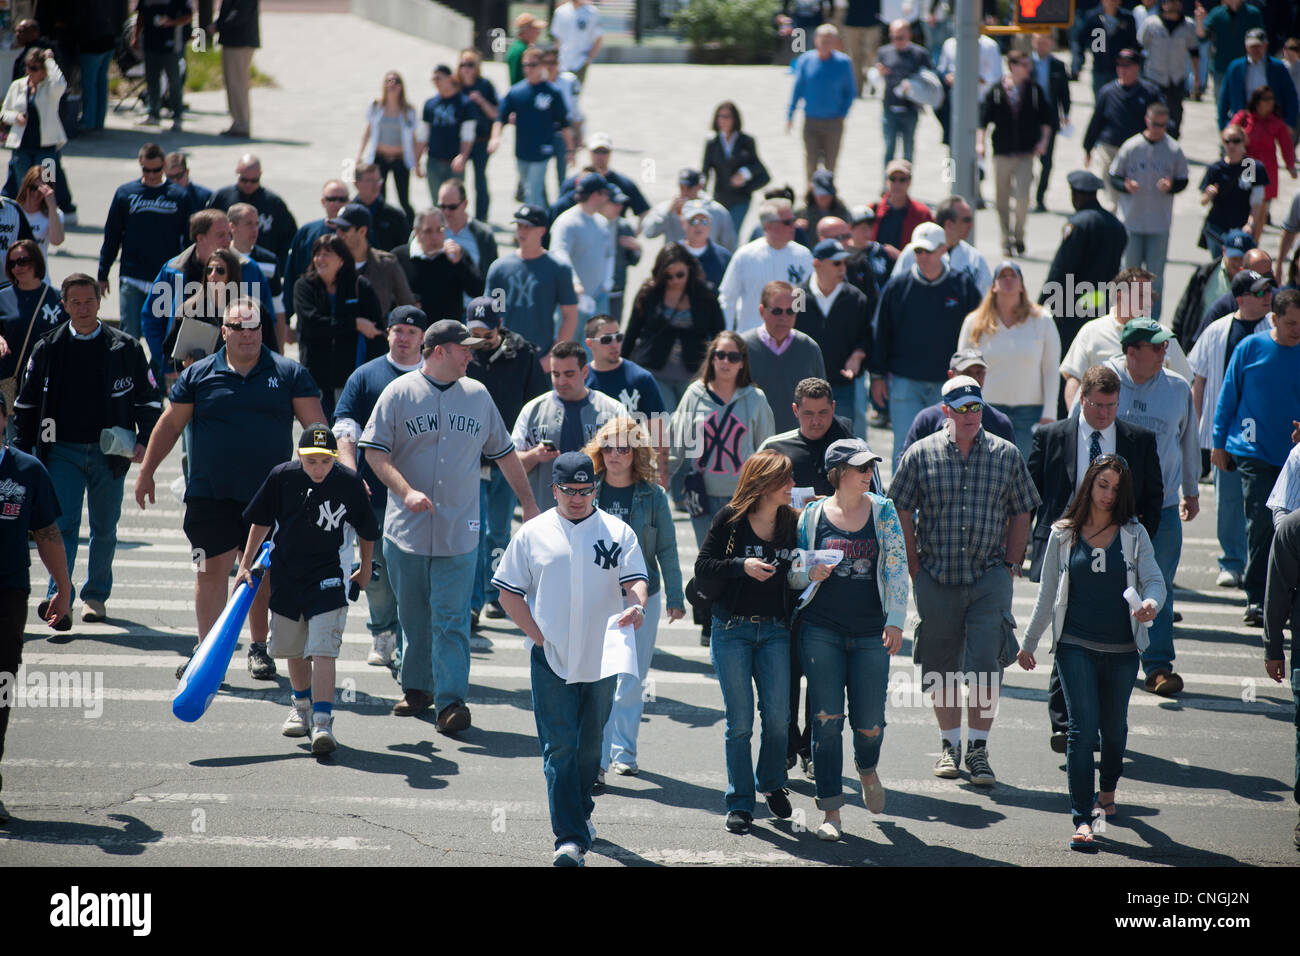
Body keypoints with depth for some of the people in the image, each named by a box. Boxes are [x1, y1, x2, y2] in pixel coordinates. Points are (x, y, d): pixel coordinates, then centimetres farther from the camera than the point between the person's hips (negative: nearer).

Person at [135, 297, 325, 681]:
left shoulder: (289, 373, 2)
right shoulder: (199, 375, 4)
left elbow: (316, 426, 2)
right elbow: (170, 425, 10)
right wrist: (146, 471, 8)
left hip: (268, 495, 0)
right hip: (210, 494, 0)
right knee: (211, 571, -1)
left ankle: (258, 647, 21)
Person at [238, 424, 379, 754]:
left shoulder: (349, 482, -11)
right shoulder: (282, 477, -9)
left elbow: (366, 529, 6)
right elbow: (262, 521, 7)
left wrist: (365, 569, 17)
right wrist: (246, 564, 8)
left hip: (326, 577, -3)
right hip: (285, 575, 3)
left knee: (323, 649, -15)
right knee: (293, 648, 16)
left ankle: (322, 720, -20)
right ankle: (302, 705, 39)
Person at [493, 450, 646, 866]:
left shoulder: (617, 532, 5)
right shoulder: (533, 534, 4)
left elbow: (635, 580, -3)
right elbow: (509, 592, 6)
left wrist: (637, 606, -27)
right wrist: (539, 636, -4)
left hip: (601, 657, 1)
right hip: (550, 660, -1)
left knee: (591, 745, 14)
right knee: (559, 748, -8)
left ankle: (580, 811, 35)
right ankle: (570, 836, -11)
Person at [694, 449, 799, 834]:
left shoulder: (792, 522, 6)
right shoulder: (730, 518, -4)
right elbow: (703, 568, -5)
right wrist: (741, 566, -18)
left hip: (775, 631, 3)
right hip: (732, 630, -3)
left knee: (777, 716, -2)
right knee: (739, 720, 0)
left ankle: (771, 783, 24)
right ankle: (740, 803, 10)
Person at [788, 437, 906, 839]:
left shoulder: (882, 511, 4)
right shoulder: (812, 515, 3)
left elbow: (897, 568, 1)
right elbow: (793, 573, 11)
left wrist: (895, 621, -8)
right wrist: (810, 573, -12)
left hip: (871, 633, 1)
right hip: (821, 630, -1)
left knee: (869, 723, 2)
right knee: (827, 720, -5)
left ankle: (867, 769, 39)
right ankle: (830, 813, 3)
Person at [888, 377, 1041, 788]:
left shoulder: (1006, 455, 6)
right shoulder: (921, 454, 2)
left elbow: (1020, 514, 12)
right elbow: (902, 512, 4)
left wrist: (1011, 563, 4)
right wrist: (915, 568, 0)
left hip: (990, 577, 0)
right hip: (936, 579, 0)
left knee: (985, 667, -8)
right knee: (941, 668, 7)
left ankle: (978, 750, -1)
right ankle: (950, 745, 21)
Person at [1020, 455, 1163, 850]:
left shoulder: (1134, 534, 2)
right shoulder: (1064, 535, 3)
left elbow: (1154, 580, -7)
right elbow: (1048, 594, 10)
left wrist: (1151, 603, -30)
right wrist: (1029, 642, 14)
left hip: (1122, 650, 1)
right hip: (1076, 646, -1)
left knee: (1113, 727, 16)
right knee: (1082, 726, -12)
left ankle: (1107, 792, 43)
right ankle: (1083, 819, -14)